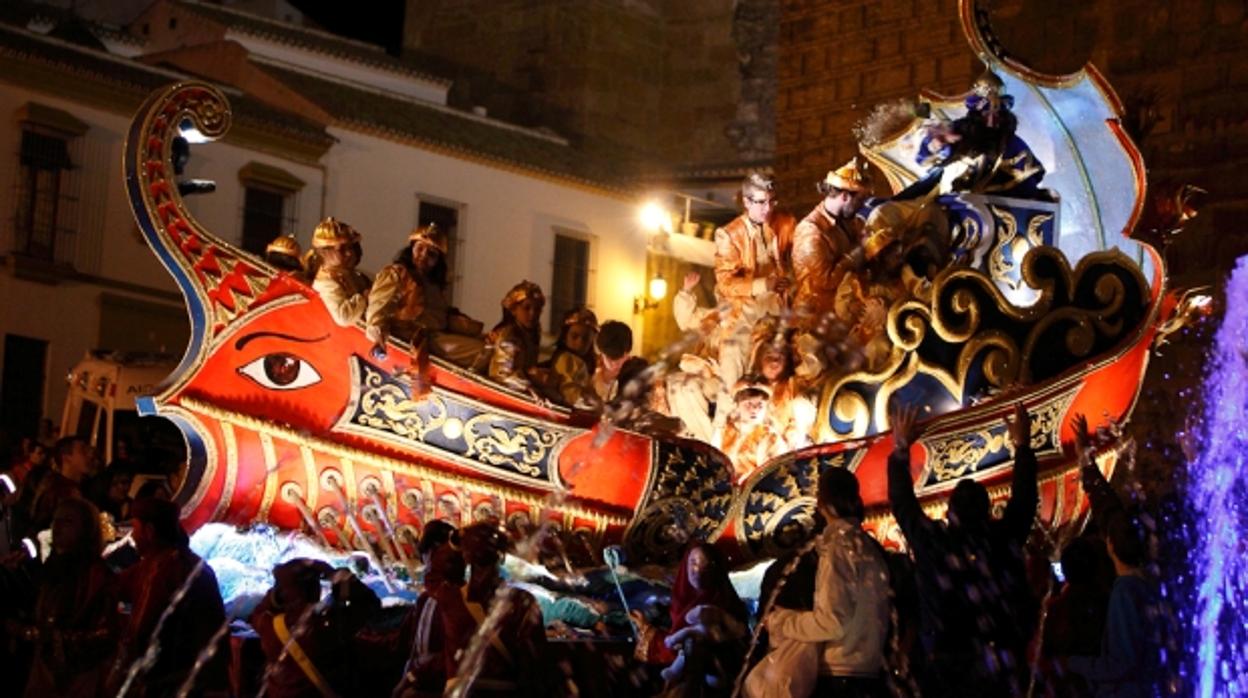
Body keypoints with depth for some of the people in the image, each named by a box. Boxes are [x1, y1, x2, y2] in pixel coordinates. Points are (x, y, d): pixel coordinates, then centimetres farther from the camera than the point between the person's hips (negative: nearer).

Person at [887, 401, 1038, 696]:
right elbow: (1024, 499, 13)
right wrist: (1022, 447, 26)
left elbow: (902, 503, 9)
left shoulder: (932, 542, -6)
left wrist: (900, 449, 20)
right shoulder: (1004, 539, -4)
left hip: (949, 670, -1)